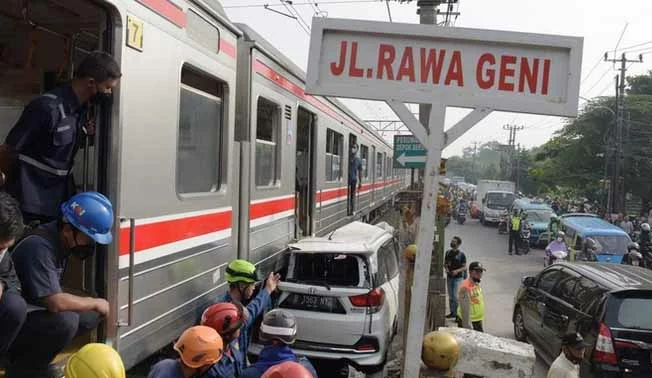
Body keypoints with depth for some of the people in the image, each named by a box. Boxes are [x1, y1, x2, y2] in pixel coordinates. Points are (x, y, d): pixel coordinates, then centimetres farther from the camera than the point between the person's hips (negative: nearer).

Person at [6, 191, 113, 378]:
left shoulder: (62, 239, -3)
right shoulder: (39, 247, -29)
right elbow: (56, 303, -32)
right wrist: (96, 302, -18)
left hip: (34, 309, 9)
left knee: (90, 315, 0)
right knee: (65, 321, -30)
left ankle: (26, 351, 8)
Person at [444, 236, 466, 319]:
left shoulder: (461, 254, -8)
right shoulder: (448, 252, 7)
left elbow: (464, 267, -6)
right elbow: (445, 263, 16)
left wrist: (457, 271, -22)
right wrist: (446, 268, -5)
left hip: (458, 278, -5)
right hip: (449, 277, 5)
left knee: (456, 296, -12)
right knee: (450, 296, 11)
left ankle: (458, 313, -4)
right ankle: (452, 312, 22)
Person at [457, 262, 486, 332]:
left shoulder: (477, 285, 8)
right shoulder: (465, 287, -23)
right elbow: (465, 309, -25)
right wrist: (468, 327, -25)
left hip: (478, 321, 10)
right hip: (469, 322, -10)